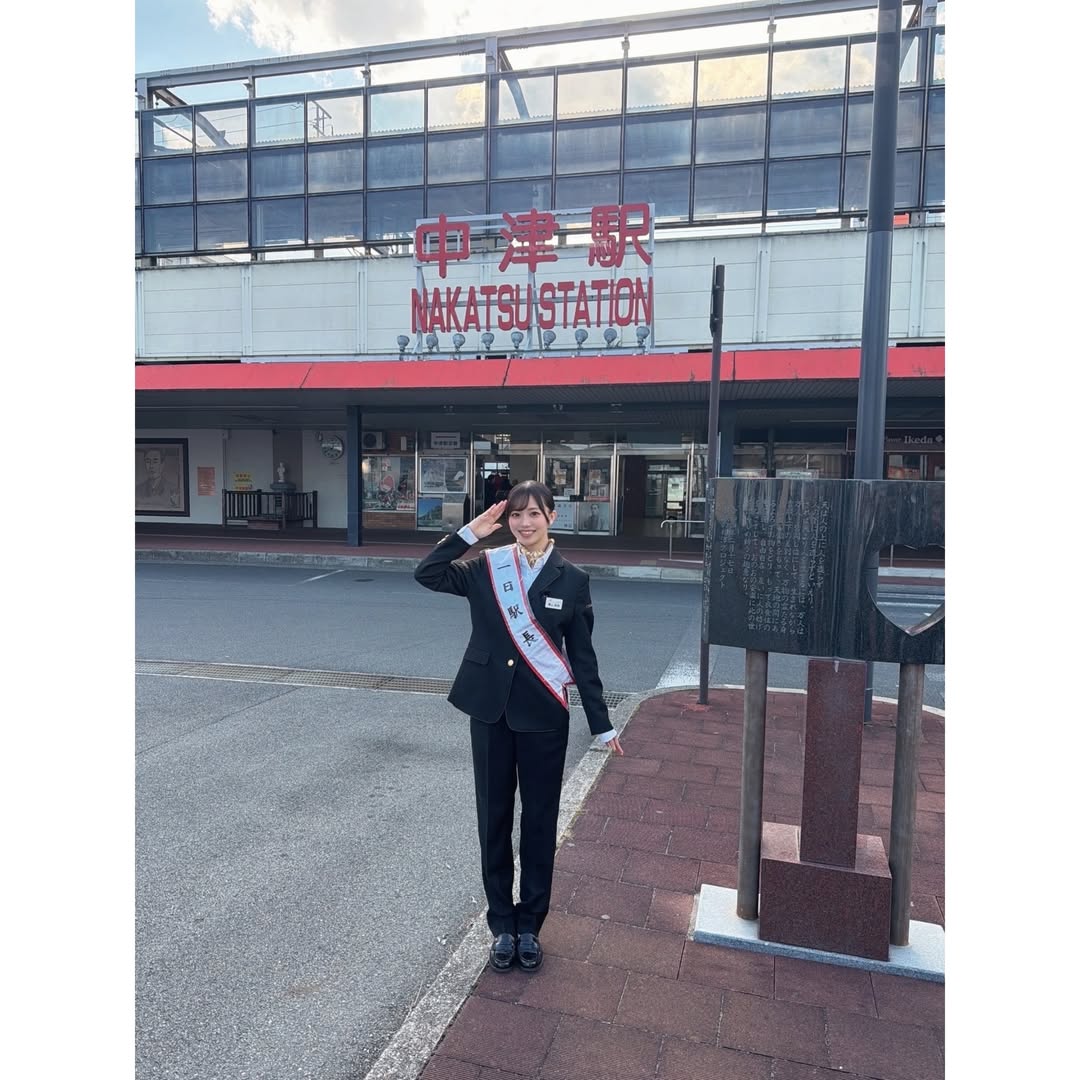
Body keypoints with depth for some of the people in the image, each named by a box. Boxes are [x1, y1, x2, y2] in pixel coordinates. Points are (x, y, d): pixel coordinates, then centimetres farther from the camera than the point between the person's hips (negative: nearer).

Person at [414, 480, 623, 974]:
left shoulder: (571, 579, -2)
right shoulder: (487, 567, 0)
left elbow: (582, 655, 1)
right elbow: (427, 573, -12)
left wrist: (601, 724, 2)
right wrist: (471, 532, -14)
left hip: (544, 714, -1)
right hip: (491, 709, 1)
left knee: (539, 821, 11)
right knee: (494, 817, 12)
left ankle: (529, 925, 30)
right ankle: (501, 924, 30)